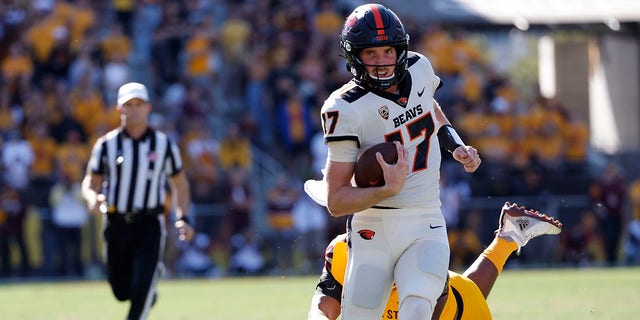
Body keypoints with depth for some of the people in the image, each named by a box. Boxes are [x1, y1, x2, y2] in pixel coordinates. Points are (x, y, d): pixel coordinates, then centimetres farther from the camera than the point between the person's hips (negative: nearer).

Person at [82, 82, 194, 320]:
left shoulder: (164, 144, 2)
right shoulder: (107, 144, 1)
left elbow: (179, 183, 12)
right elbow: (91, 181, 5)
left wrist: (183, 218, 1)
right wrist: (92, 197, -18)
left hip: (150, 226, -1)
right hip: (116, 225, 1)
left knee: (141, 289, -15)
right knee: (121, 292, 8)